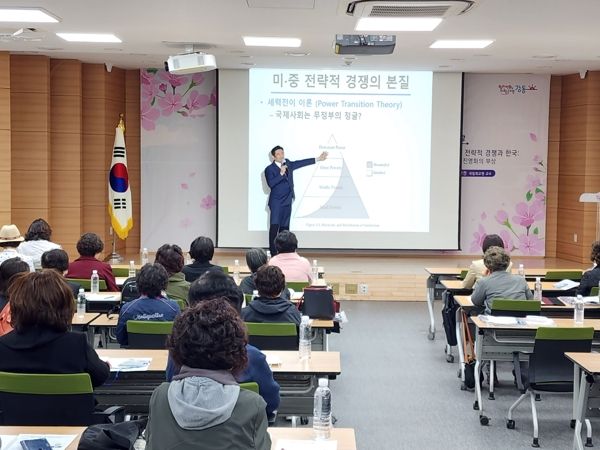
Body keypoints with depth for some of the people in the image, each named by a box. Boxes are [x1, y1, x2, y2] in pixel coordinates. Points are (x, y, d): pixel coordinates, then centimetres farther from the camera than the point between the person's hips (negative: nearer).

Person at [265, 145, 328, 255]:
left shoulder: (288, 163, 10)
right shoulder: (269, 169, -9)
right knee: (274, 227, -13)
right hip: (276, 202, -6)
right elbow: (271, 184, -21)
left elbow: (300, 163, 21)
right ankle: (273, 253, -12)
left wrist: (317, 159, 24)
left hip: (287, 202, 6)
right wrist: (281, 174, -29)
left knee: (284, 228, 6)